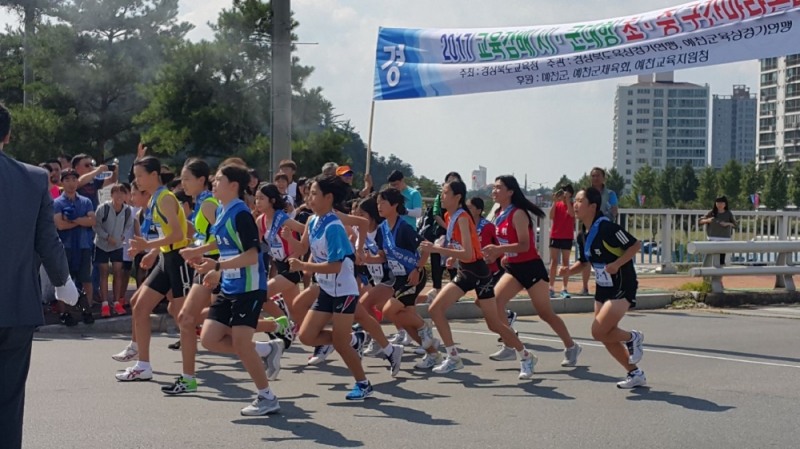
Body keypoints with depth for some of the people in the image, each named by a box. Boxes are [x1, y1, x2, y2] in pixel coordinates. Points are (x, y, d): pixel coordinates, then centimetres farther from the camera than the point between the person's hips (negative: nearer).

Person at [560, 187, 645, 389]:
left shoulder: (606, 227, -21)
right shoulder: (584, 233, 5)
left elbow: (636, 244, -21)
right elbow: (585, 260, 17)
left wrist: (617, 264, -29)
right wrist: (569, 270, -1)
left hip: (622, 289, -9)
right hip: (603, 289, 9)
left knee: (598, 332, -16)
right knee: (607, 336, 10)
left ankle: (632, 338, 12)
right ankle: (635, 374, 23)